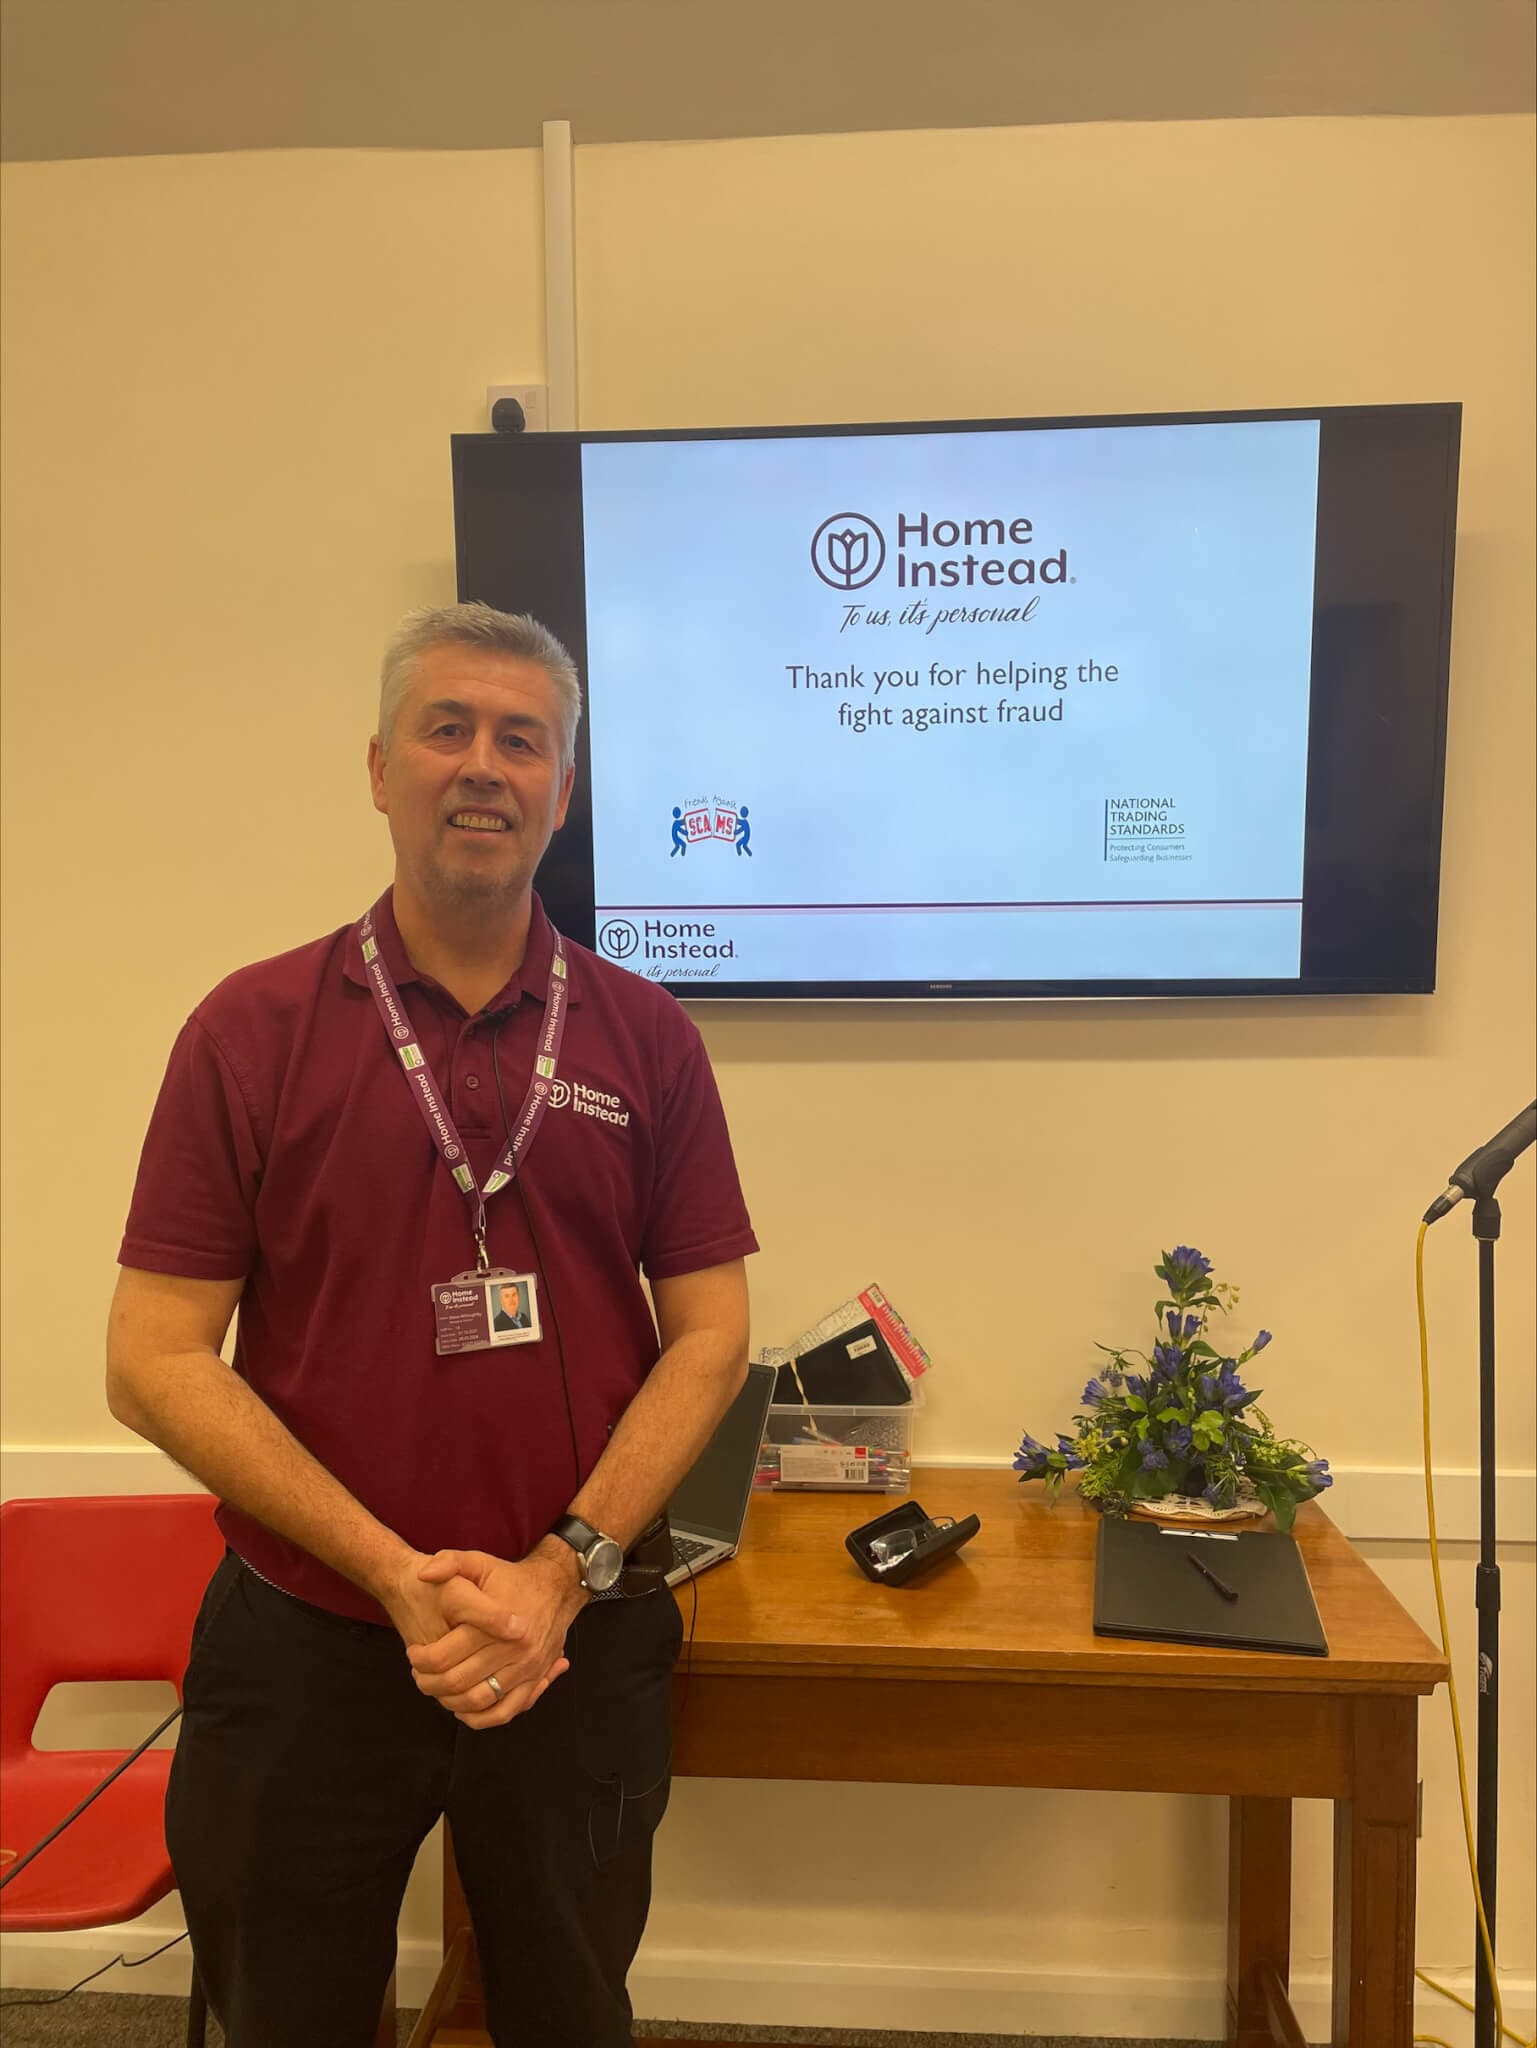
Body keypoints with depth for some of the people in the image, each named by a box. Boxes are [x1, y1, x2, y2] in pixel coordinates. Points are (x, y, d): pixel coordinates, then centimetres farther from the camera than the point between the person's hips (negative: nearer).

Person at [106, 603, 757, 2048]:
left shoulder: (644, 1037, -2)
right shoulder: (252, 1030, -5)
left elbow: (710, 1334, -2)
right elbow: (155, 1359, -8)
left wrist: (564, 1573, -13)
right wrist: (397, 1576, -16)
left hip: (581, 1643, 1)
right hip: (304, 1644, -1)